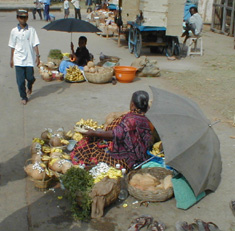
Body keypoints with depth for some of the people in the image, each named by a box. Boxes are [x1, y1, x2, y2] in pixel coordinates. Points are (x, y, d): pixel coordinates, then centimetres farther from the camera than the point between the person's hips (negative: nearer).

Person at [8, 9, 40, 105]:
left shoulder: (31, 30, -1)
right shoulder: (14, 31, 2)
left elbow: (35, 44, 0)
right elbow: (12, 46, 9)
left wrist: (37, 56, -7)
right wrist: (11, 59, 11)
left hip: (29, 58, 0)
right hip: (18, 59, 1)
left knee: (30, 77, 3)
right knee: (20, 80, -1)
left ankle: (30, 86, 39)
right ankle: (23, 97, 14)